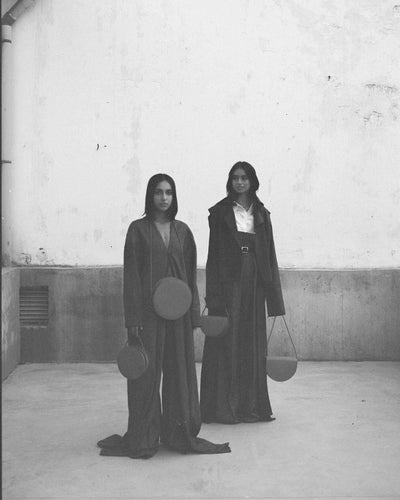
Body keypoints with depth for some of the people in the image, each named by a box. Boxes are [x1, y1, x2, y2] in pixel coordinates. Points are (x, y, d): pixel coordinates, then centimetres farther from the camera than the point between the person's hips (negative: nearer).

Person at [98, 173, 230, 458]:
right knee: (146, 373, 2)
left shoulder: (182, 231, 9)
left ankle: (179, 433, 19)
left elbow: (190, 274, 10)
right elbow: (131, 274, -4)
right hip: (148, 310, -3)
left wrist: (194, 315, 4)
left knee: (179, 371, 7)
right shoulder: (138, 229, 0)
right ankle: (143, 437, 13)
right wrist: (132, 319, -11)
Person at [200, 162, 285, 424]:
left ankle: (252, 405, 16)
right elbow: (214, 252, -3)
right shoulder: (220, 212, 2)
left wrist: (273, 292, 3)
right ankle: (223, 405, 6)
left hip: (254, 284, 3)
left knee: (253, 344, 7)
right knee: (226, 343, -2)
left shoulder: (261, 213, 11)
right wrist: (214, 293, -11)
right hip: (228, 282, -3)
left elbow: (269, 253, 10)